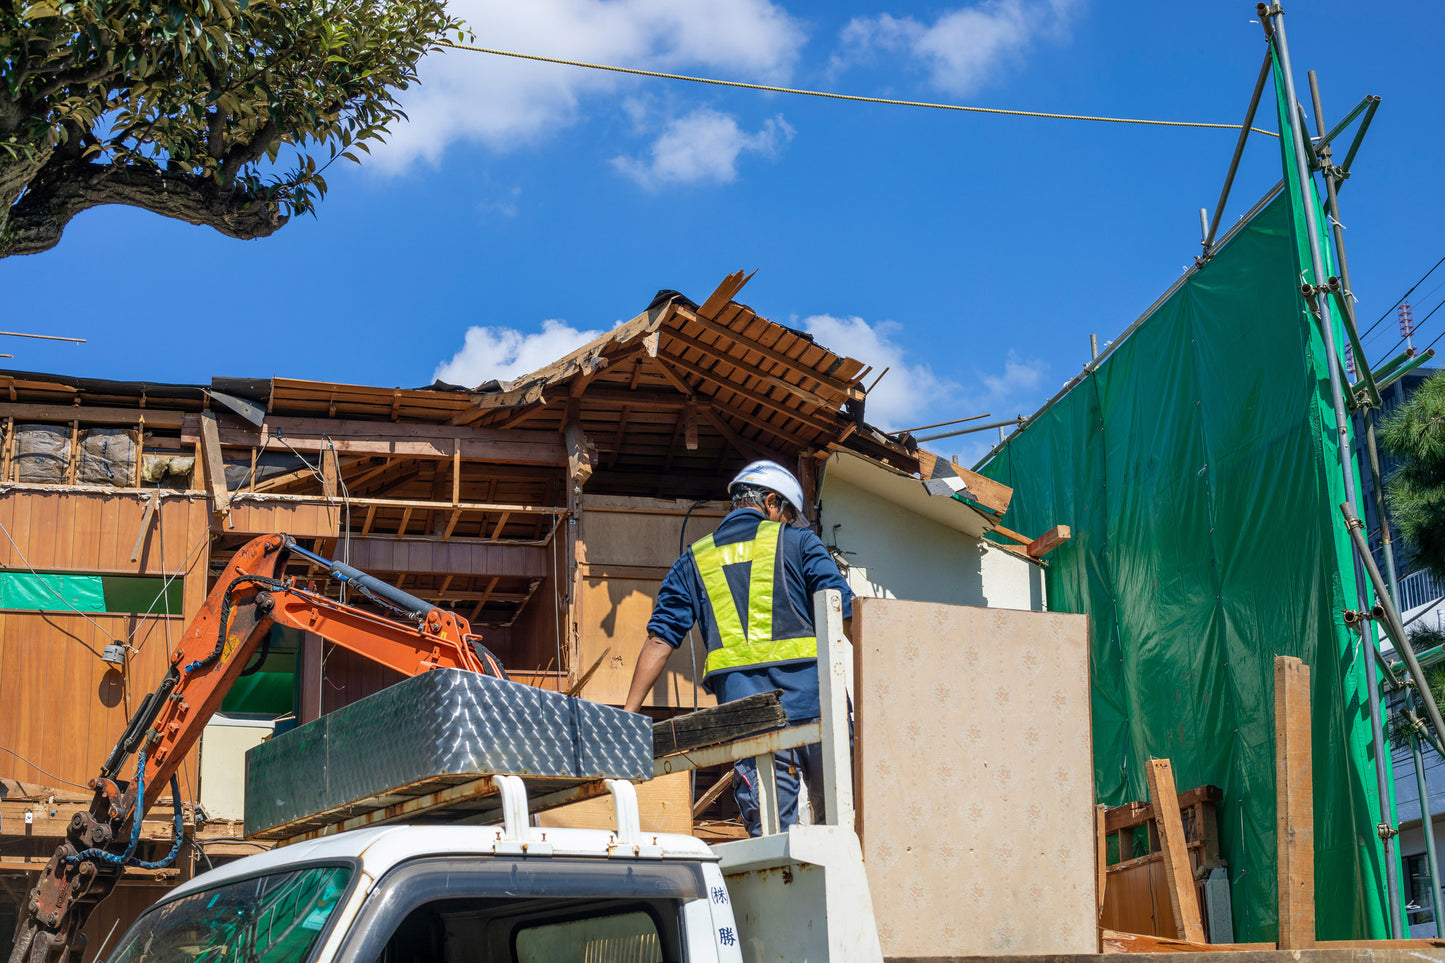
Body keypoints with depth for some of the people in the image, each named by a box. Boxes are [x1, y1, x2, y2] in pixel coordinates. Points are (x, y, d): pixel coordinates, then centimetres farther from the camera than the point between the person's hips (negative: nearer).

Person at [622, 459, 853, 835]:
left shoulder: (693, 561, 20)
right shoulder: (797, 542, 12)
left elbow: (659, 640, 13)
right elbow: (844, 614, 1)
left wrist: (627, 717, 13)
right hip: (811, 700, -2)